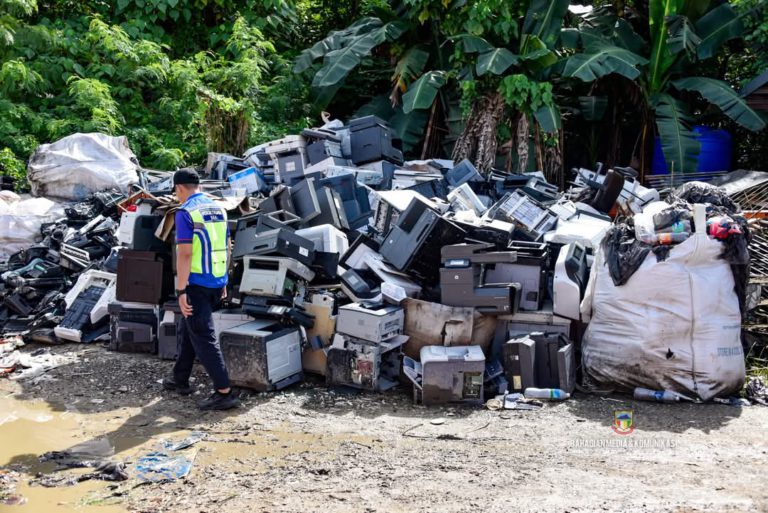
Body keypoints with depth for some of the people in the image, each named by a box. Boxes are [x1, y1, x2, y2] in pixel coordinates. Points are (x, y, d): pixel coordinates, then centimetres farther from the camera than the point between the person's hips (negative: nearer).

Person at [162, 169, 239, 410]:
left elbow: (185, 254, -19)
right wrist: (223, 282, 21)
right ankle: (180, 379, 33)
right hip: (217, 282, 8)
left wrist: (181, 290, -17)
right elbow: (226, 248, 15)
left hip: (197, 284, -8)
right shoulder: (218, 209, 11)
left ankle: (224, 393, -5)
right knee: (186, 330, 22)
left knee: (203, 337, -4)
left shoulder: (186, 212, -12)